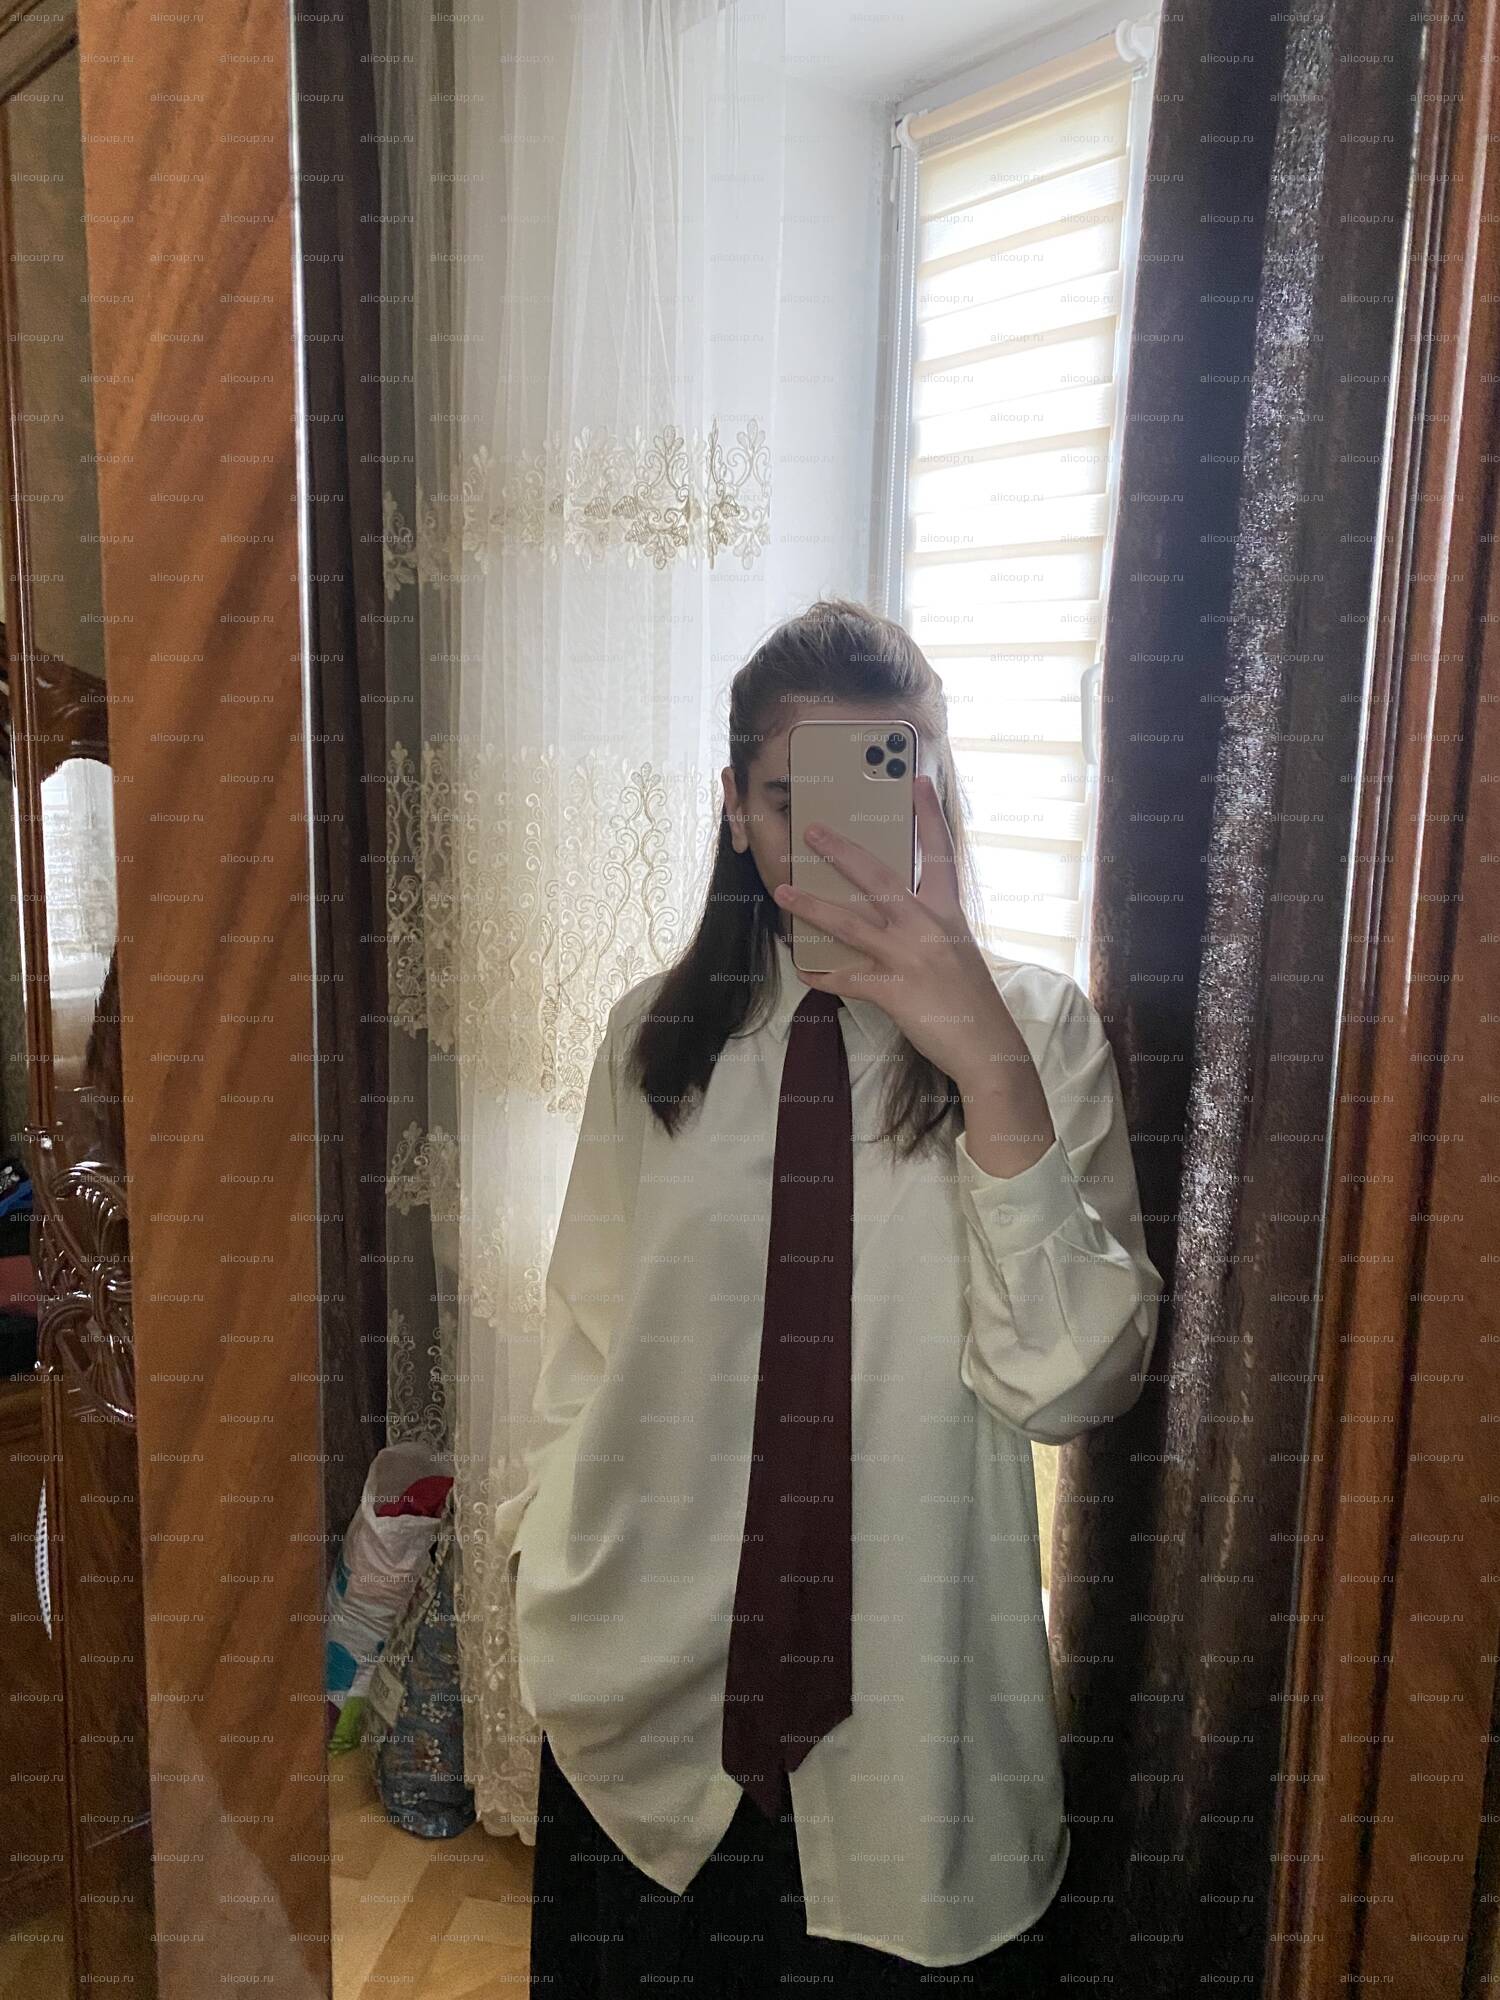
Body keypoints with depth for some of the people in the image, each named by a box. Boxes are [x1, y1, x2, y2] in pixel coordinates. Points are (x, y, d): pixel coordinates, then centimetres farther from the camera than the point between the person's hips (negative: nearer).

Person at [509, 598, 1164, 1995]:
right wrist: (547, 1568, 10)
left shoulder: (1040, 1028, -9)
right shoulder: (655, 1032, -1)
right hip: (644, 1674, 2)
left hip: (910, 1707, -1)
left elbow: (1073, 1385, -19)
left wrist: (989, 1065, -29)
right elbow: (586, 1339, 7)